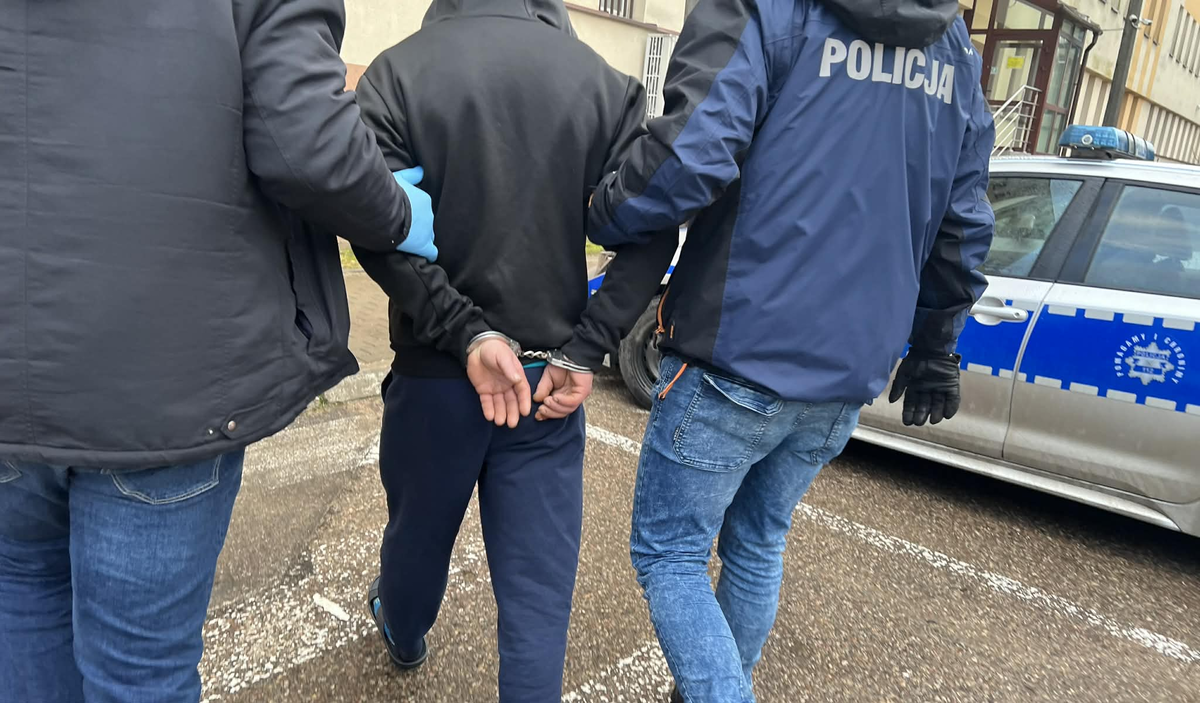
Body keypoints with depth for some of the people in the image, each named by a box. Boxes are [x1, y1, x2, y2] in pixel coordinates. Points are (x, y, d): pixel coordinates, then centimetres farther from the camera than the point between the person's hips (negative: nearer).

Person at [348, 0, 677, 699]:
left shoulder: (397, 72, -7)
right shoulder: (607, 83, -3)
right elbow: (650, 233, -9)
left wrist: (468, 334, -16)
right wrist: (582, 353, -10)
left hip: (434, 373, 1)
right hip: (550, 378, 0)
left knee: (419, 527, 26)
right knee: (540, 580, 8)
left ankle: (404, 633, 55)